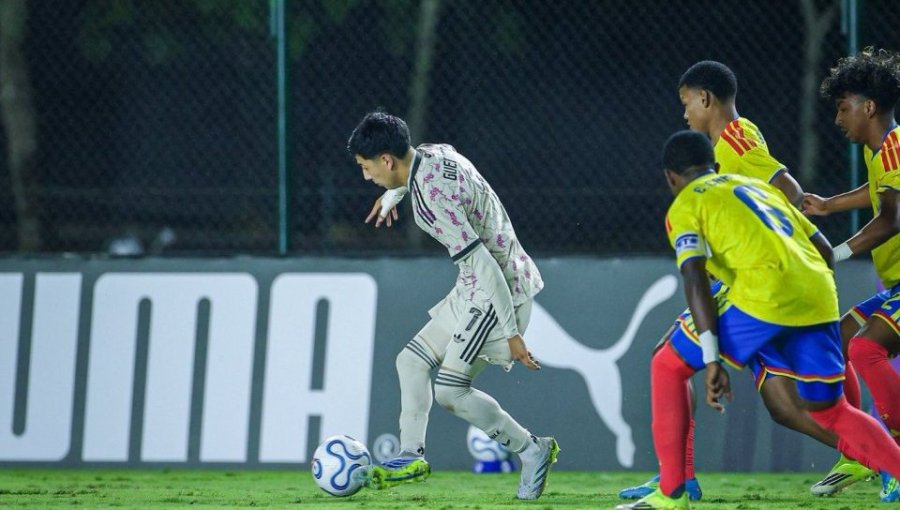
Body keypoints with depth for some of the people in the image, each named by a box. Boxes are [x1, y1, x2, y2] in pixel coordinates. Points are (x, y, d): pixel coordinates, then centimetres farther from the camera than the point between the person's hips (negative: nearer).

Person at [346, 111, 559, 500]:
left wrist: (511, 332, -26)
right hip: (474, 292, 10)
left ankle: (532, 450, 1)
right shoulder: (434, 154, 0)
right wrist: (393, 195, 46)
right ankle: (412, 456, 16)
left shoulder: (432, 196, -27)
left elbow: (483, 263, -28)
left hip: (497, 292, -10)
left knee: (450, 390, -11)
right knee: (412, 361, 12)